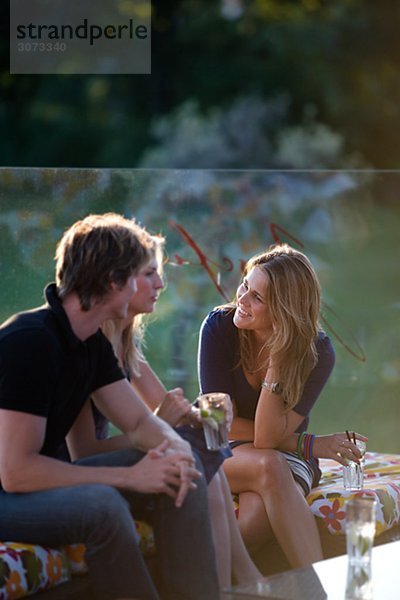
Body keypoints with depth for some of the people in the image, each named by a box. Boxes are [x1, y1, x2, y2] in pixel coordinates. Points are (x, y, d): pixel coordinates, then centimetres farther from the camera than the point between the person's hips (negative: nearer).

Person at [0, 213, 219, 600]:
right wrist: (129, 477, -24)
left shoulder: (92, 345, 7)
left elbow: (139, 422, 11)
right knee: (101, 504, -35)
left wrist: (176, 447, -14)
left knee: (182, 469, -3)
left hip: (41, 481, 9)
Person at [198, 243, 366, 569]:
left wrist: (278, 357, -29)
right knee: (269, 465, -36)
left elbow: (268, 437, -20)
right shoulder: (219, 327, -12)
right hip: (222, 455, 0)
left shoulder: (317, 353, -13)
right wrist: (309, 445, -15)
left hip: (287, 458, 0)